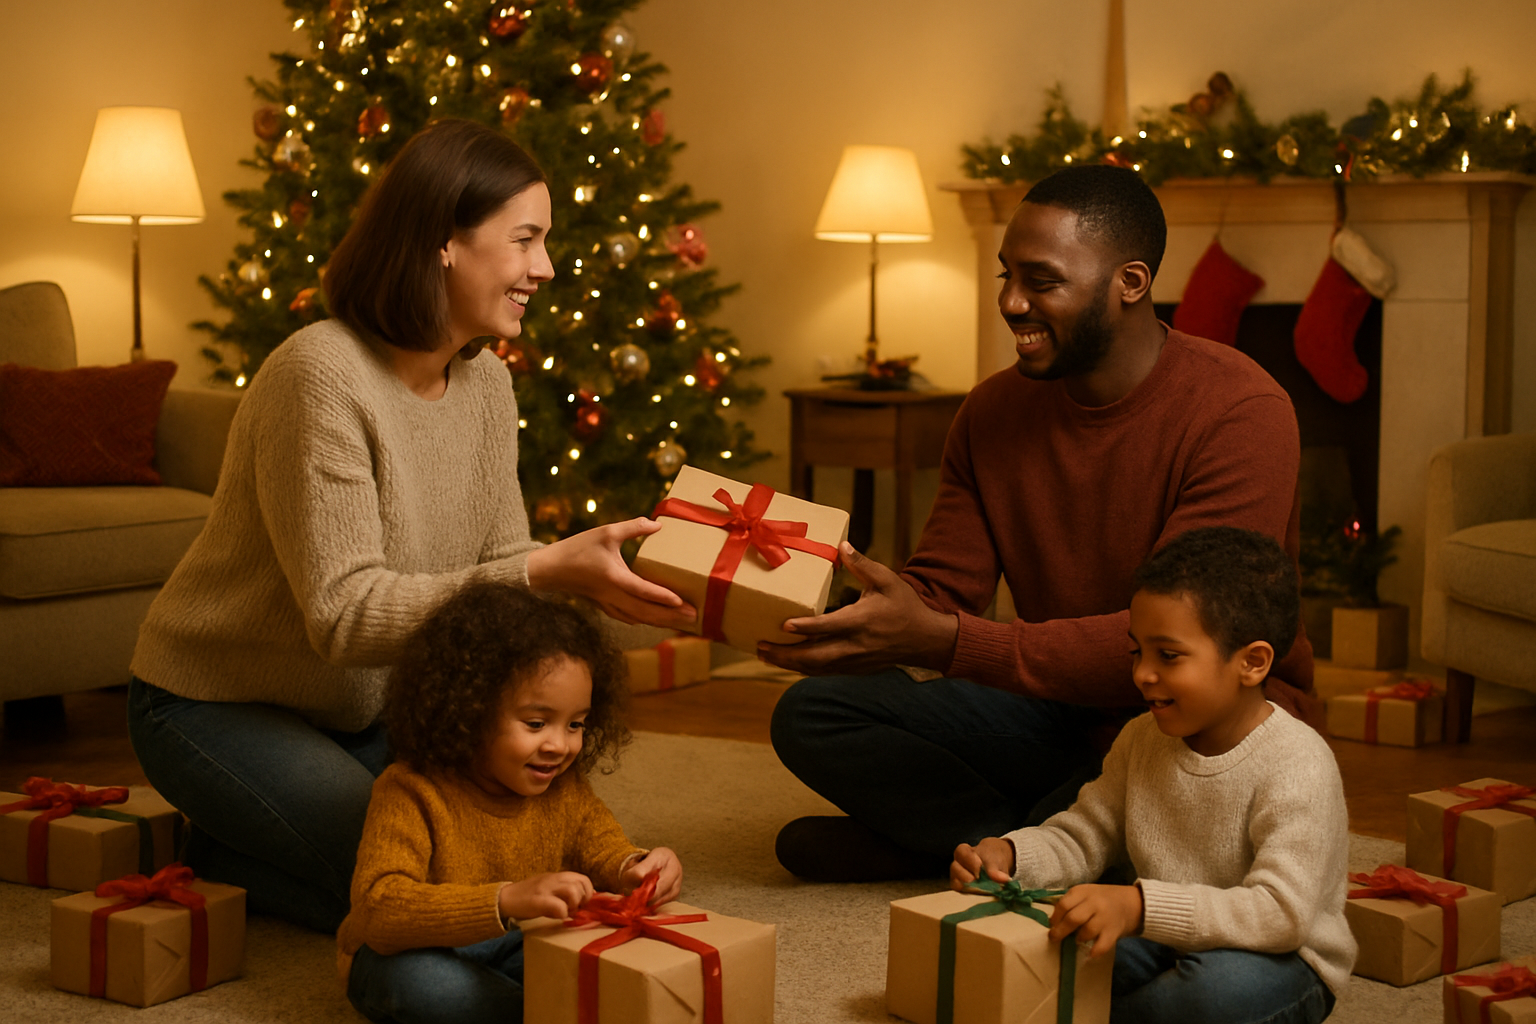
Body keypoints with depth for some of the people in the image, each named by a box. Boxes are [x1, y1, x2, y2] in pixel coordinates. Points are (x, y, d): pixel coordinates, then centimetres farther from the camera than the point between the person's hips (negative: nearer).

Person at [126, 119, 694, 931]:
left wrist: (589, 575, -22)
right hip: (218, 710, -8)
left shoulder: (485, 384, 0)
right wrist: (546, 573, -38)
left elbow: (501, 563, -1)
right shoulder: (320, 377, -27)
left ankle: (248, 852, 13)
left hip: (363, 709, 9)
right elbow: (345, 614, -31)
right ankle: (224, 864, 4)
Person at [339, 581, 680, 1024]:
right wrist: (507, 900, -52)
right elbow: (379, 907, -38)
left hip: (514, 947, 5)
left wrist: (638, 868, -31)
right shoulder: (410, 794, -27)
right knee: (412, 980, -40)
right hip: (414, 951, -5)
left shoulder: (565, 791, -6)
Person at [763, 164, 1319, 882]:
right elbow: (940, 592, 0)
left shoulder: (1239, 411, -22)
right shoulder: (992, 412, 1)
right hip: (1058, 710, 6)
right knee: (810, 713, -6)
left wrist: (940, 640, -37)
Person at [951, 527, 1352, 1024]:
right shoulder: (1143, 738, 1)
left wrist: (1139, 906, -43)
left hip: (1281, 960, -5)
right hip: (1168, 944, 5)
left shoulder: (1297, 765, -23)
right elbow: (1083, 838, 9)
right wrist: (1008, 853, -15)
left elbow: (1280, 912, -32)